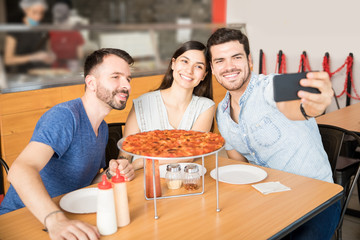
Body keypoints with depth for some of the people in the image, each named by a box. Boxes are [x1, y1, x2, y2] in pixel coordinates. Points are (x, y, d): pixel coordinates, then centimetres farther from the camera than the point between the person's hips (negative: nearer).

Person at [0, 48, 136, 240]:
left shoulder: (103, 128, 8)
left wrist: (111, 174, -5)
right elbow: (20, 170, -32)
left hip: (67, 217, 7)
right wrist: (56, 220, -45)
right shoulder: (65, 116, -18)